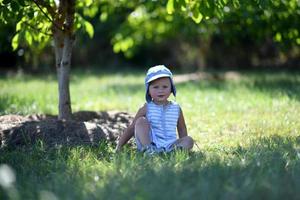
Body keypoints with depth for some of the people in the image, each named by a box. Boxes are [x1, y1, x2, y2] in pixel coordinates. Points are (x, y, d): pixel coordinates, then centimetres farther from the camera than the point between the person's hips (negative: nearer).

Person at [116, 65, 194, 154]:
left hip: (169, 145, 2)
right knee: (141, 121, -19)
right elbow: (131, 129, 5)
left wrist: (183, 144, 6)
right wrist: (119, 146, -1)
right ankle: (148, 149, -33)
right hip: (147, 143, -1)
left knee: (189, 140, -19)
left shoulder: (176, 108, 9)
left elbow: (182, 130, 20)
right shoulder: (146, 109, 3)